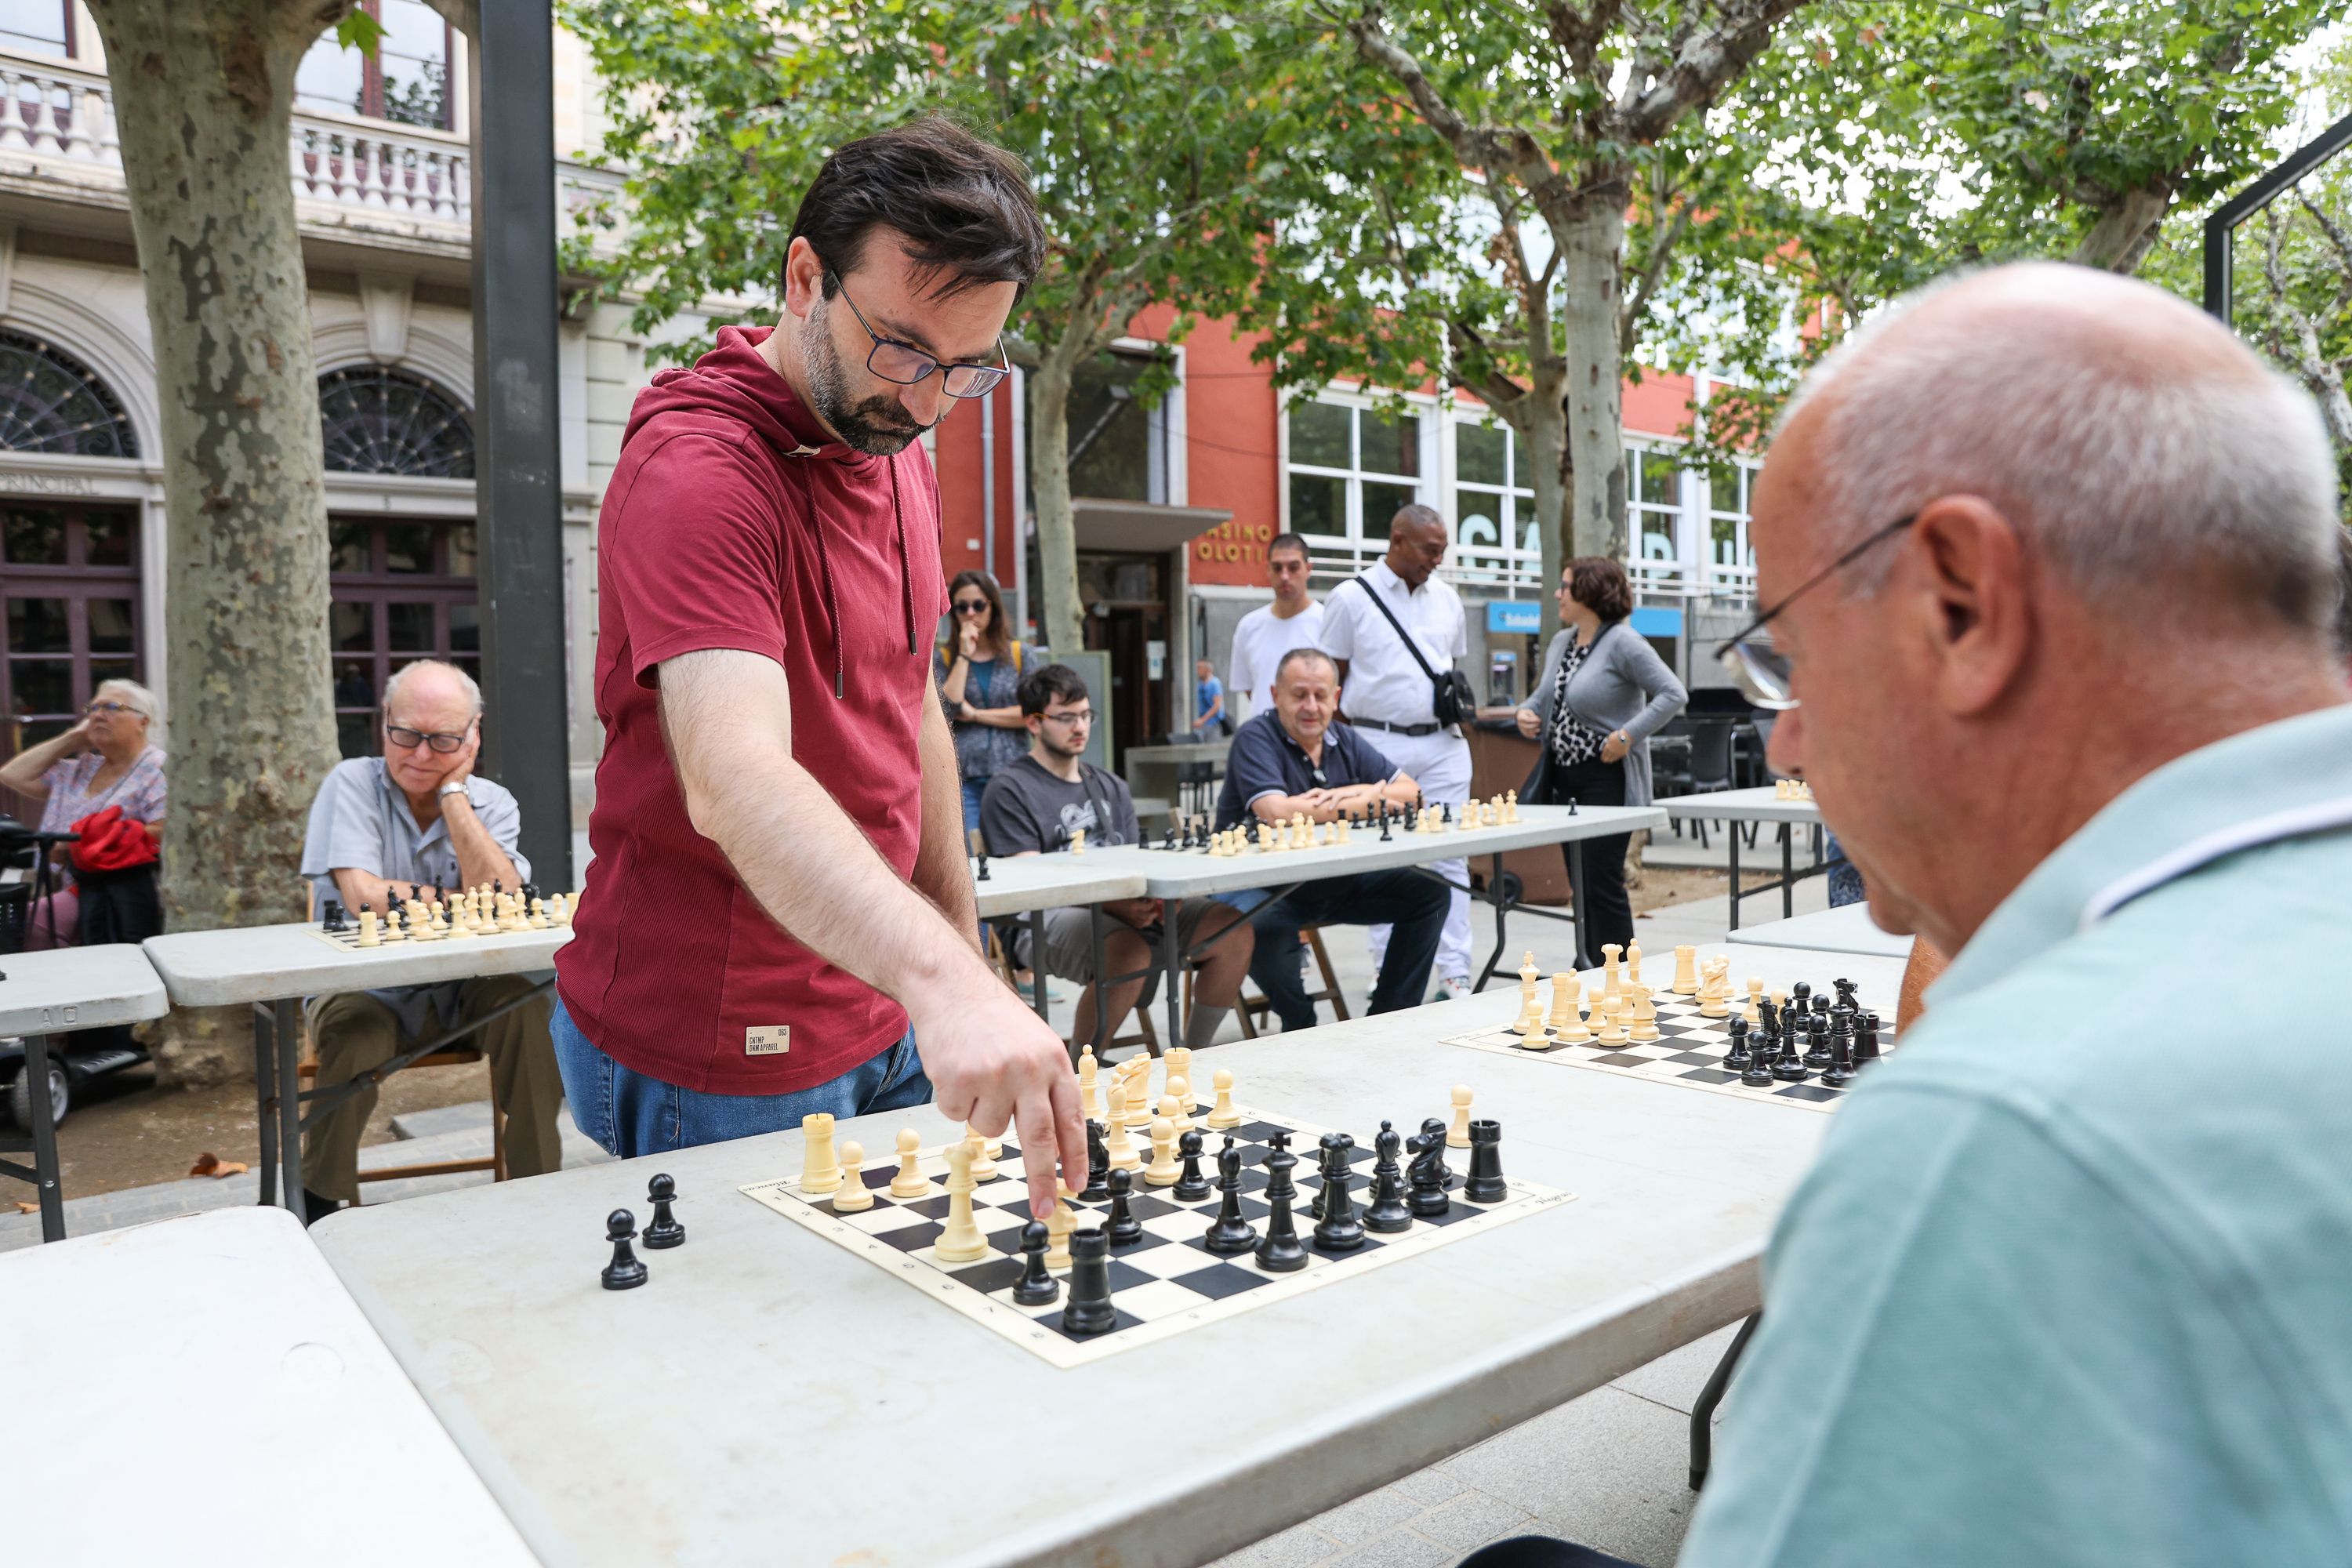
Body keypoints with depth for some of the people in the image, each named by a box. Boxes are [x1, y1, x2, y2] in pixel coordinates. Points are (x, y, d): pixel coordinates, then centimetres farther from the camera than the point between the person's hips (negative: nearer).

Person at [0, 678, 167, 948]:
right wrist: (73, 738, 17)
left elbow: (166, 832, -14)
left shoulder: (156, 769, -2)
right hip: (80, 891, 7)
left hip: (130, 892, -7)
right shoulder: (77, 771, 24)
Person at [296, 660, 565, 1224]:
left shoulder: (492, 803, 1)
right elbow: (363, 896, -21)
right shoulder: (353, 784, -6)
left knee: (529, 1008, -25)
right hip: (363, 986, -2)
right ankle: (323, 1204, -12)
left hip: (460, 992, 2)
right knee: (355, 1030, -33)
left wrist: (453, 791, -15)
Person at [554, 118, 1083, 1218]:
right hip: (718, 1061, -8)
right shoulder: (694, 469, -21)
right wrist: (942, 980, -49)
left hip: (880, 1026, 8)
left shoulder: (899, 457, 8)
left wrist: (964, 954, 15)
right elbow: (735, 782, -36)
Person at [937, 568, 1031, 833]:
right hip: (962, 778, -1)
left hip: (1009, 771, 1)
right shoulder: (945, 657, 10)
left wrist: (976, 714, -3)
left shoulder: (1019, 654, 10)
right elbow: (944, 711, -7)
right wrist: (965, 655, -4)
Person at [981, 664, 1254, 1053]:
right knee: (1131, 952, -37)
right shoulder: (1010, 791, 0)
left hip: (1127, 908, 7)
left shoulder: (1111, 787, 22)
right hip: (1045, 918, -6)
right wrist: (1115, 904, -22)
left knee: (1233, 929, -12)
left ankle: (1194, 1054, 2)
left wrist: (1151, 896, -9)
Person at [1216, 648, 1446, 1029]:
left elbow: (1410, 792, 3)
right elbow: (1276, 812, -29)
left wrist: (1352, 793, -18)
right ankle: (1301, 1027, -7)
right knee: (1264, 930, -37)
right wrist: (1367, 802, -16)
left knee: (1429, 893, -3)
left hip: (1340, 880, 7)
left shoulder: (1344, 739, 7)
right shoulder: (1255, 738, -13)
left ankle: (1388, 1016, 7)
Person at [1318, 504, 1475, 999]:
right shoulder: (1351, 597, -2)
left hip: (1443, 742, 4)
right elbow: (1331, 681, -1)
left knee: (1450, 859, 1)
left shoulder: (1446, 598, 12)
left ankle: (1454, 974, 7)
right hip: (1380, 744, -4)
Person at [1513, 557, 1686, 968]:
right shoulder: (1561, 643, 12)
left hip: (1606, 780, -8)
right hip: (1564, 777, 8)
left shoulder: (1623, 642, -12)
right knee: (1581, 883, 13)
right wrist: (1525, 713, 1)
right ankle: (1588, 972, 23)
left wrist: (1628, 736, -23)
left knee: (1603, 884, -7)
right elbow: (1544, 696, 23)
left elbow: (1673, 694, -17)